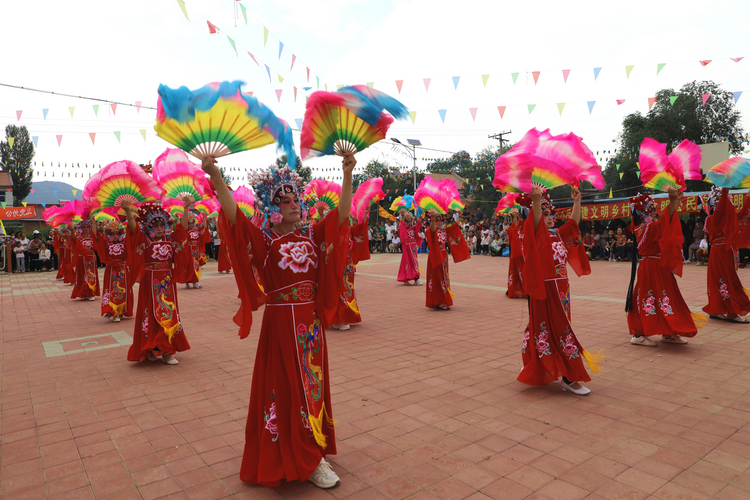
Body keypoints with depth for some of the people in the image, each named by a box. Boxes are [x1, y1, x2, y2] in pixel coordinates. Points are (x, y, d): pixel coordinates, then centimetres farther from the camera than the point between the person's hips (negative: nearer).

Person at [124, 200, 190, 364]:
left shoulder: (170, 240, 6)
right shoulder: (144, 241, -4)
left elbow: (182, 227, 1)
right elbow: (134, 229, -20)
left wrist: (186, 209, -9)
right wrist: (128, 212, -36)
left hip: (167, 283, 4)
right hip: (150, 283, -4)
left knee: (169, 314, 6)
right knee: (152, 315, 1)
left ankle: (167, 350, 14)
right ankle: (151, 350, 12)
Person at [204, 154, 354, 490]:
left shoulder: (312, 235, 6)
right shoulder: (264, 241, -6)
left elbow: (342, 212, -1)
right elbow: (234, 215, -20)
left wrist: (348, 173, -9)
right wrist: (216, 177, -34)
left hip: (311, 322, 5)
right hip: (281, 323, -5)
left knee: (313, 385, 16)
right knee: (290, 388, 5)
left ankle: (312, 449, 35)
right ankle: (307, 461, 18)